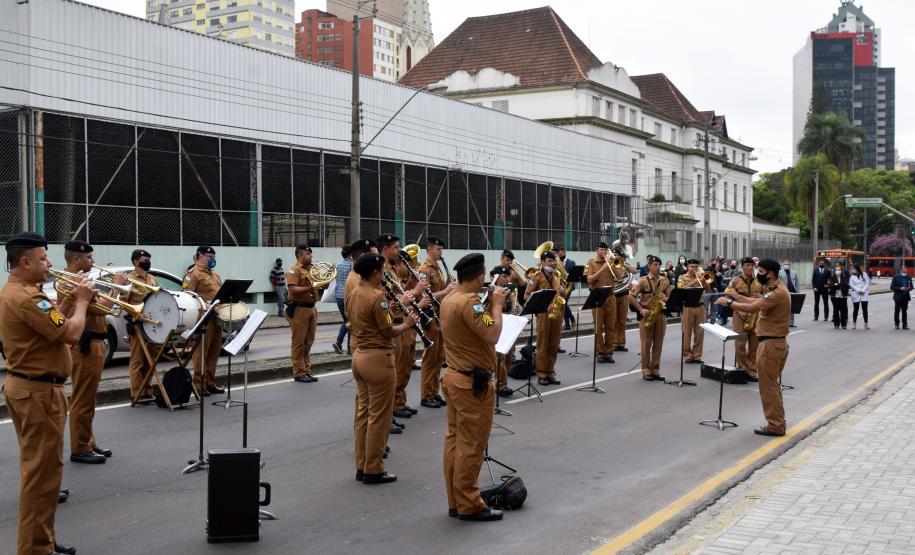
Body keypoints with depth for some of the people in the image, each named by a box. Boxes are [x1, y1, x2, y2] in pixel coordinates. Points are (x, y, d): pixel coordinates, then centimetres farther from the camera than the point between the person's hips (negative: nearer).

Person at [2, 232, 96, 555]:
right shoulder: (27, 297, -22)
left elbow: (49, 322, 20)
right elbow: (72, 334, -23)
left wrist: (70, 299, 9)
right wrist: (82, 301, -8)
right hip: (38, 391, -11)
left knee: (37, 467, 18)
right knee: (42, 470, -4)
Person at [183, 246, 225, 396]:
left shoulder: (214, 275, 22)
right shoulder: (193, 274, -5)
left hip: (216, 317, 9)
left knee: (214, 351, 11)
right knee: (201, 351, -5)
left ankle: (210, 383, 19)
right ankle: (199, 385, -1)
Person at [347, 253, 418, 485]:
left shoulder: (353, 296, 8)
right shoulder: (377, 297, -18)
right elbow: (388, 333, -17)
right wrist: (407, 323, 1)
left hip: (359, 355, 9)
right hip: (378, 359, -9)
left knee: (363, 412, 14)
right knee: (378, 416, 0)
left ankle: (362, 466, 20)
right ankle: (373, 470, 6)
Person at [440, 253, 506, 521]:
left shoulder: (449, 300, 9)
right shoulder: (469, 302, -21)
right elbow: (492, 336, -24)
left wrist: (489, 303, 8)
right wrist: (497, 305, -12)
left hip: (454, 376, 10)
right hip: (472, 382, -10)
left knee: (455, 438, 13)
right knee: (471, 445, -2)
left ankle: (455, 501, 20)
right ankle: (469, 506, 5)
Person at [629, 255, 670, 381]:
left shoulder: (665, 281, 8)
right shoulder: (643, 281, -4)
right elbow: (631, 296, -6)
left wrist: (666, 299, -12)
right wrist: (641, 309, -12)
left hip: (660, 314, 4)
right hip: (647, 315, -3)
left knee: (658, 344, 6)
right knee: (646, 343, 0)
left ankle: (655, 370, 13)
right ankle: (646, 371, 7)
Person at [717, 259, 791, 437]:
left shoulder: (777, 293, -22)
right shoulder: (775, 289, 12)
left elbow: (751, 308, -28)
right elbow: (758, 302, 16)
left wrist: (729, 302, -17)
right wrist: (737, 296, 8)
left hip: (770, 344, -11)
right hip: (776, 342, 11)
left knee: (768, 386, -3)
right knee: (772, 385, 19)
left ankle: (775, 426, 3)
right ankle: (776, 422, 26)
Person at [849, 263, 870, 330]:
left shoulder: (864, 274, 5)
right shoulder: (852, 276, 6)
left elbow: (867, 283, 0)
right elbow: (851, 285, -3)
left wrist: (863, 290, -11)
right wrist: (858, 290, -14)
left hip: (864, 294, 0)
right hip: (855, 294, 0)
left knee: (865, 309, 0)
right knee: (855, 309, 2)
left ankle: (866, 324, 6)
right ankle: (854, 324, 9)